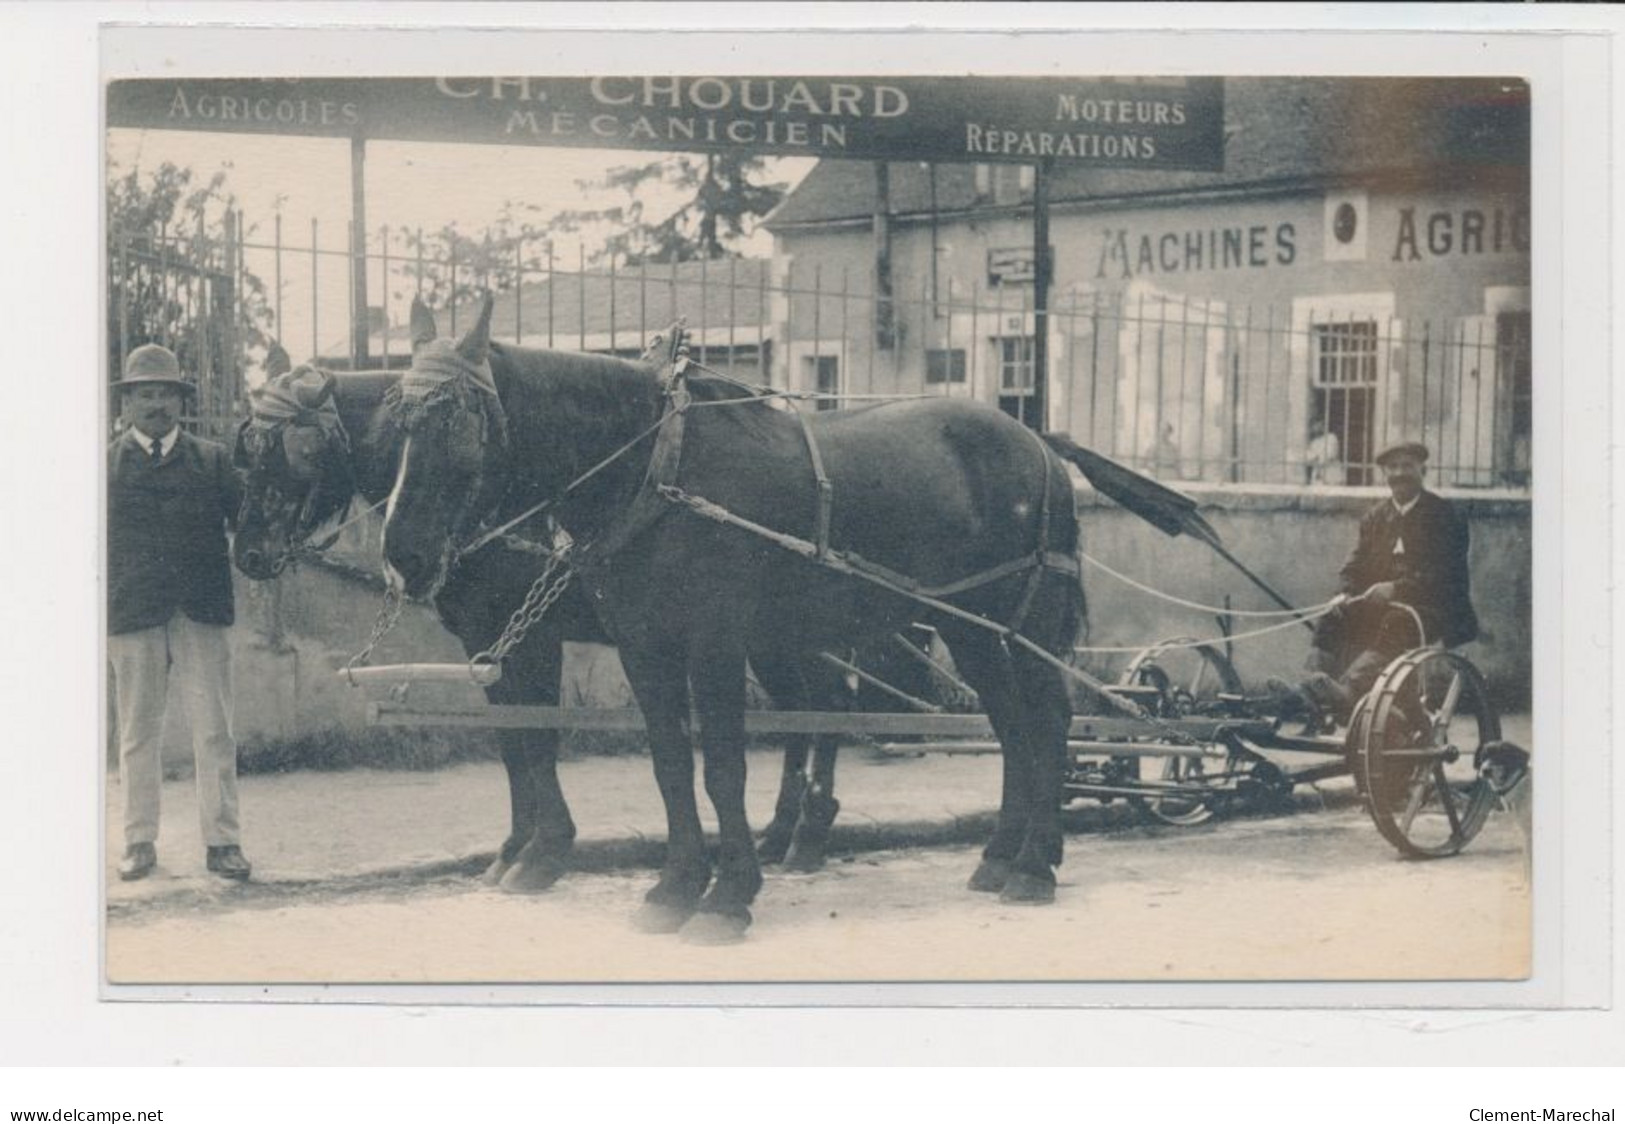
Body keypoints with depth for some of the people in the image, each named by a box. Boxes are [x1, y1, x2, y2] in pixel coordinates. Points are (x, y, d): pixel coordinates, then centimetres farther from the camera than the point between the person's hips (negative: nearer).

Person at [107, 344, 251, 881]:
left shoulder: (213, 460, 10)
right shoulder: (105, 465, 8)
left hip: (202, 614, 0)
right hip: (131, 616, 0)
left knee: (214, 731, -1)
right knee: (137, 735, 7)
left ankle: (222, 841, 5)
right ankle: (140, 841, 15)